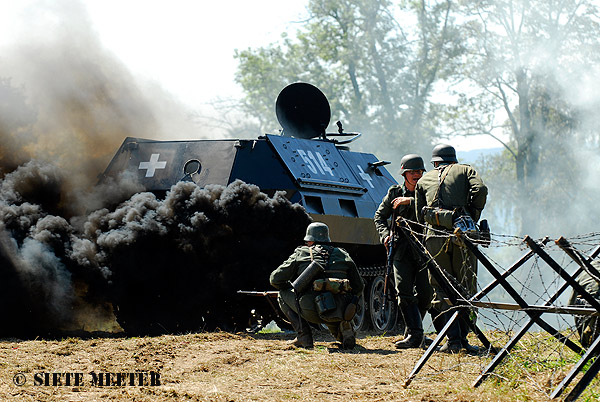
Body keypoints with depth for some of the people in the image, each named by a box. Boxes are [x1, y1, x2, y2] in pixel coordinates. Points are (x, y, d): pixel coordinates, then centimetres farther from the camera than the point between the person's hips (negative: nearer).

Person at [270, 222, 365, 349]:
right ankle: (343, 327, 9)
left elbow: (275, 279, 14)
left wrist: (291, 288, 33)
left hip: (311, 312, -4)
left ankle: (304, 336, 9)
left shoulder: (300, 254, 14)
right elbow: (359, 286, 23)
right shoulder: (343, 255, 20)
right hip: (341, 312, 4)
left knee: (283, 295, 23)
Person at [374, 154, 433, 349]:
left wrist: (411, 201, -19)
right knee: (404, 293, -10)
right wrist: (385, 234, 1)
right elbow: (379, 216, 18)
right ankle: (415, 335, -10)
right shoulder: (394, 193, 9)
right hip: (401, 250, 1)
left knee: (425, 293, -5)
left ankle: (412, 330, 14)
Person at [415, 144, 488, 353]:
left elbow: (420, 216, 17)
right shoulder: (465, 170, 17)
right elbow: (480, 190, -2)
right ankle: (462, 336, 5)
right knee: (465, 287, 8)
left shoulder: (423, 180, 23)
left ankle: (453, 339, -3)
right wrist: (472, 219, 6)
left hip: (435, 237, 1)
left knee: (441, 289, 5)